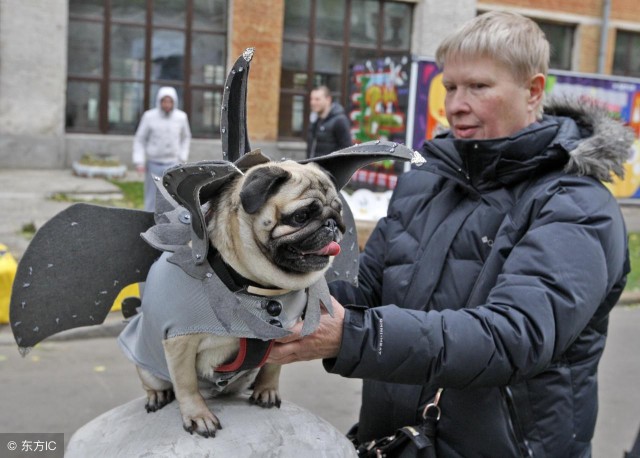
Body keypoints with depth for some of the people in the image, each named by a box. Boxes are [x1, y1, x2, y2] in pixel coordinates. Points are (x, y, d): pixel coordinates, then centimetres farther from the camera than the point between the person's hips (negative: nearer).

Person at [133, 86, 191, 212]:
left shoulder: (181, 117, -4)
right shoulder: (149, 116, -10)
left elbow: (186, 137, 14)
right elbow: (139, 140, -1)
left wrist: (182, 158, 6)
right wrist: (139, 162, -10)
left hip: (172, 165, 1)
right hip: (153, 165, -1)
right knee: (151, 201, 5)